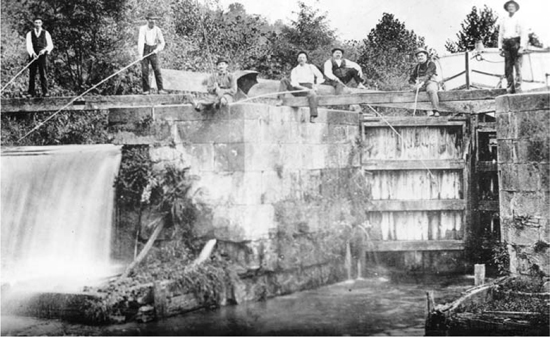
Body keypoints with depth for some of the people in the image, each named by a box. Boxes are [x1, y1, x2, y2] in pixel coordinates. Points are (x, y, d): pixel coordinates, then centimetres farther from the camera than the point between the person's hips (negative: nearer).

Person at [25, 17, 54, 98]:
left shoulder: (46, 33, 8)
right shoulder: (30, 34, 9)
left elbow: (50, 45, 3)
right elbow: (29, 45, -3)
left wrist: (45, 50, -17)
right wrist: (32, 53, -22)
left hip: (42, 56, -1)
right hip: (32, 56, 1)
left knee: (43, 74, -7)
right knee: (32, 75, -1)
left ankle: (45, 92, -7)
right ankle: (31, 92, 3)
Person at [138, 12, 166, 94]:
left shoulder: (158, 30, 2)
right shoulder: (143, 29, -6)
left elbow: (162, 43, 10)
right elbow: (141, 41, -16)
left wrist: (157, 49, -8)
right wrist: (140, 54, -25)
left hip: (153, 51, 1)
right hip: (145, 50, -1)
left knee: (157, 69, -8)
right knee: (144, 70, -5)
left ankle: (160, 89, -10)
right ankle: (146, 90, 1)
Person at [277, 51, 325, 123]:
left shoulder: (311, 67, 17)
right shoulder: (294, 70, 14)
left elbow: (320, 76, 16)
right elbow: (294, 83, -1)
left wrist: (316, 85, -3)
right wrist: (303, 88, -19)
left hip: (308, 87, -2)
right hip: (297, 88, 2)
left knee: (313, 94, -37)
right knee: (284, 80, -17)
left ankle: (312, 117, -42)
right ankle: (280, 99, -28)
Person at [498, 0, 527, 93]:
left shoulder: (519, 18, 3)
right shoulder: (503, 19, 15)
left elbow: (524, 33, -2)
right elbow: (500, 34, 19)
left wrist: (522, 47, -11)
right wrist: (500, 48, 12)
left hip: (516, 42, -4)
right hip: (506, 43, 4)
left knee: (518, 66, -7)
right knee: (507, 67, 0)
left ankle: (518, 87, -5)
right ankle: (509, 88, 3)